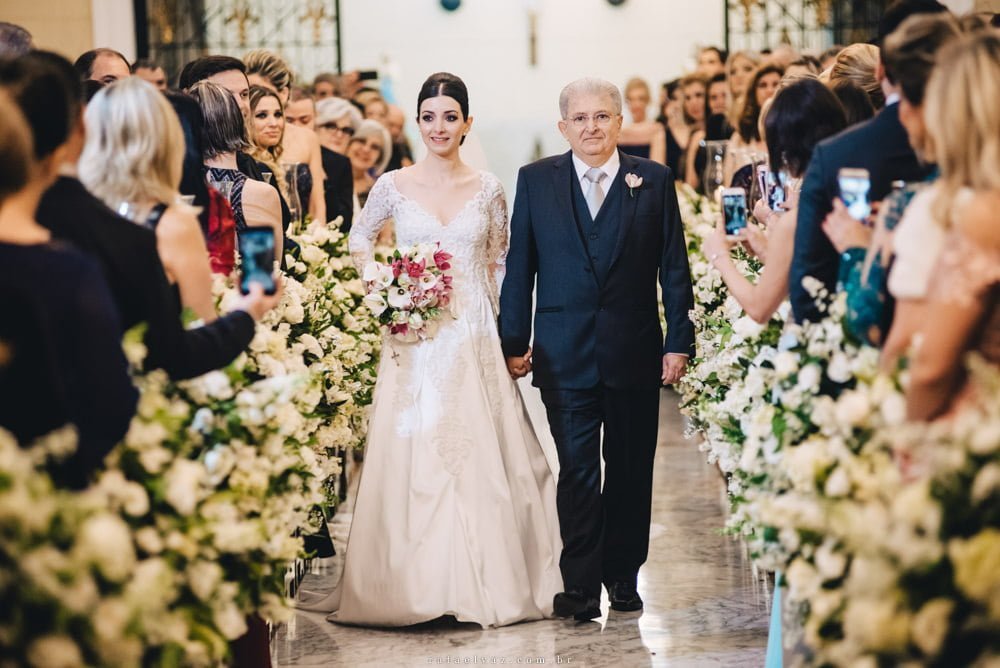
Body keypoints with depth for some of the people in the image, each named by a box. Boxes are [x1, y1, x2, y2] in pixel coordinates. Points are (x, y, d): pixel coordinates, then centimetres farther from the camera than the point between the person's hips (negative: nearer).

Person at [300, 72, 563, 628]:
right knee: (411, 454, -3)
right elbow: (360, 240, 16)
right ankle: (416, 581, 5)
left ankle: (483, 579, 11)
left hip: (475, 338, 1)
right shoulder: (394, 186, 2)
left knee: (478, 454, 0)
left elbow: (499, 263, 12)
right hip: (414, 337, -1)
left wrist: (511, 332, 3)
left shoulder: (488, 189, 4)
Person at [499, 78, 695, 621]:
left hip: (635, 351, 1)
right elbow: (518, 268, 5)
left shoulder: (653, 181, 3)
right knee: (577, 468, -4)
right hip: (565, 352, -1)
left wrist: (679, 341, -2)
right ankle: (579, 585, -2)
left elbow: (674, 268, 3)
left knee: (631, 469, 9)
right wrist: (513, 342, 1)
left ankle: (622, 576, 20)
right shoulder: (535, 181, 4)